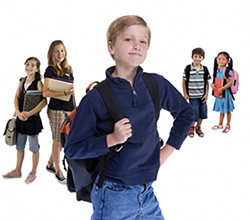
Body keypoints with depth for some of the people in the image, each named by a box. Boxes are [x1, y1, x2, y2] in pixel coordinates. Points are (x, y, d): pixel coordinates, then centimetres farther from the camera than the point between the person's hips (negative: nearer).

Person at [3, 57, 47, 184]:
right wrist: (18, 112, -10)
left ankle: (33, 172, 19)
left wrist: (29, 114, -21)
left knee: (34, 147, 6)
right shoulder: (22, 81, 9)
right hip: (21, 118, 6)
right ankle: (17, 171, 29)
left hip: (33, 118, -6)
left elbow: (44, 102, -18)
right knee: (19, 146, 15)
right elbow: (16, 98, 7)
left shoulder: (38, 83, -10)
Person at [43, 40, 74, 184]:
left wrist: (74, 108, 20)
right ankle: (58, 171, 16)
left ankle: (50, 164, 31)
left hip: (69, 109, 7)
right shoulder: (50, 70, -7)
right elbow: (46, 92, -19)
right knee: (58, 141, 2)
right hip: (56, 110, -7)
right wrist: (65, 93, -30)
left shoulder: (69, 68, 13)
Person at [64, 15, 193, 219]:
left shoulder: (157, 84, -3)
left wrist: (167, 150, 8)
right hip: (113, 197, -4)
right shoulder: (96, 98, -13)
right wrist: (112, 139, -21)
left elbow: (185, 112, 15)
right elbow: (72, 149, -9)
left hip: (148, 194, 4)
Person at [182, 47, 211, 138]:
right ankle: (191, 127, 24)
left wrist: (206, 94, 0)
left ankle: (198, 127, 30)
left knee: (202, 113, 9)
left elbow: (207, 83, 6)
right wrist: (185, 94, -4)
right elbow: (184, 82, -1)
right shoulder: (188, 68, -7)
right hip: (192, 96, -3)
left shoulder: (205, 69, 1)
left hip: (202, 96, 3)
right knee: (195, 113, -2)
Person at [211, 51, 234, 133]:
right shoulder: (217, 70, 6)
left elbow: (230, 82, -22)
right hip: (218, 93, 7)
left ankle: (228, 125, 18)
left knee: (227, 110, 6)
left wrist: (221, 89, -24)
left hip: (225, 92, -7)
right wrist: (212, 84, -7)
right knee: (221, 110, 19)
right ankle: (220, 124, 31)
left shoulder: (227, 71, -16)